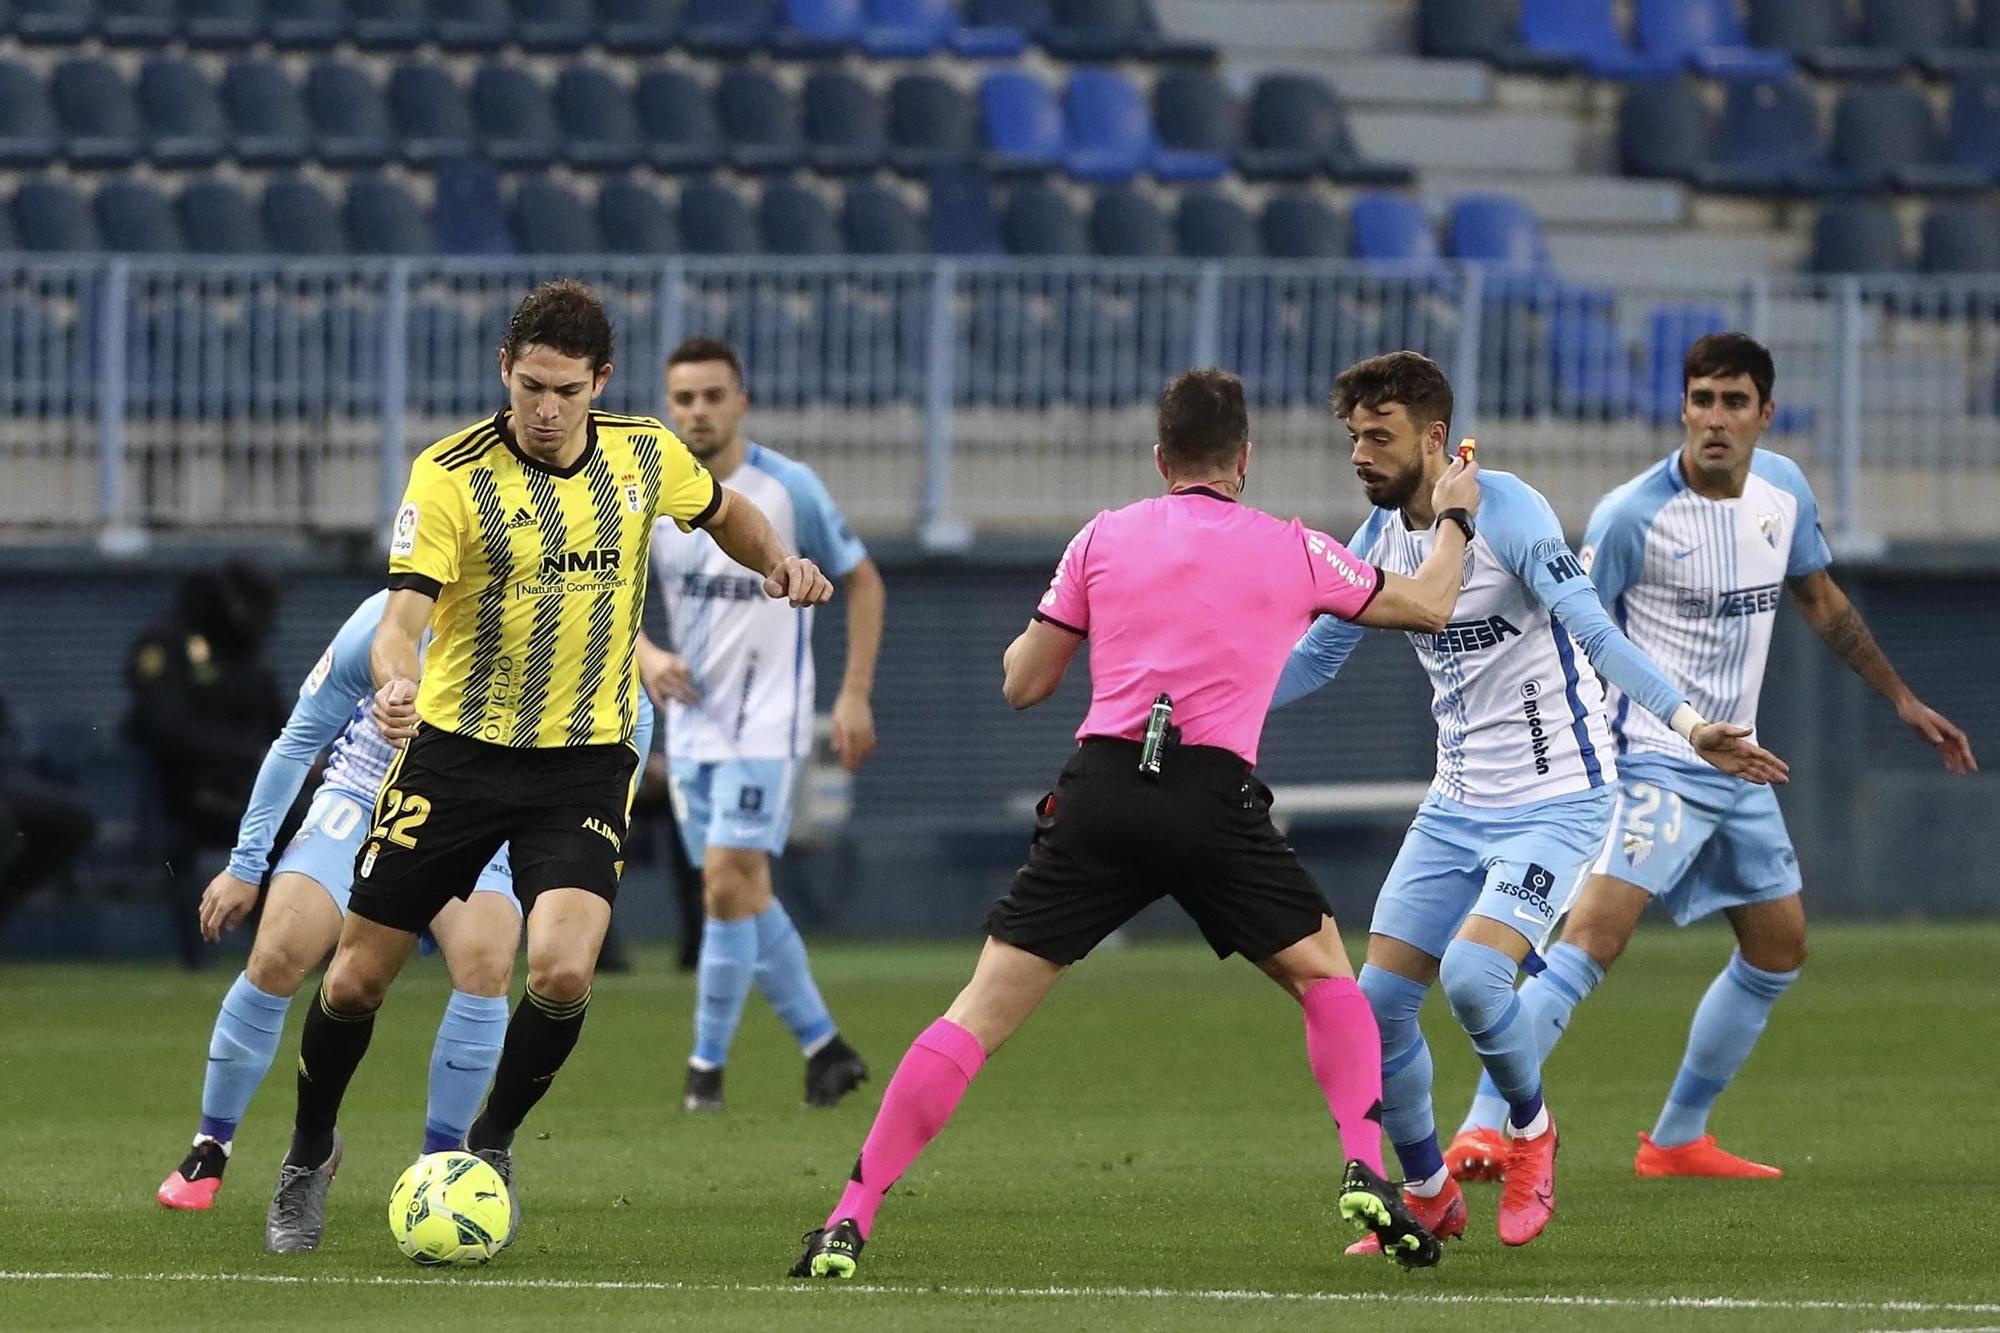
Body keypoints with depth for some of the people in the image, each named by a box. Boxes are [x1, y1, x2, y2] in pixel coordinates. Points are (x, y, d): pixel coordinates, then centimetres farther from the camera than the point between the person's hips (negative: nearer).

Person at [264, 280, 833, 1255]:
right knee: (357, 979, 2)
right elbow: (403, 615, -22)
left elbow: (725, 513, 21)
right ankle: (309, 1156, 30)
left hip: (585, 761, 1)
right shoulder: (451, 476, -13)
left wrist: (778, 561, 1)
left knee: (561, 973, -21)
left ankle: (491, 1145, 7)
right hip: (455, 751, -1)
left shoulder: (645, 457, -1)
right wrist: (395, 684, -44)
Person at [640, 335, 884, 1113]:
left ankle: (707, 1065, -7)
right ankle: (825, 1047, 22)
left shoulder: (788, 490, -10)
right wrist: (646, 657, -12)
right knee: (744, 898, 9)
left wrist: (855, 695, -6)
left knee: (728, 886, -15)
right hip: (692, 725, 5)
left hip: (766, 725, -5)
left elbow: (861, 581, 0)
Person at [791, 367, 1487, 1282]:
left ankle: (850, 1219, -7)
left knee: (982, 1010, 1)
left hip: (1100, 789, 1)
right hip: (1215, 801, -1)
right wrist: (1455, 520, 45)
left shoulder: (1104, 537, 12)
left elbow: (1022, 684, 16)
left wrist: (1032, 631, 37)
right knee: (1324, 974, 21)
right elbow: (1427, 606, 27)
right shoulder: (1291, 551, 12)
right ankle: (1365, 1175, 3)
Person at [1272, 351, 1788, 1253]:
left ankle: (1530, 1130, 3)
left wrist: (1687, 722, -41)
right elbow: (1312, 659, 18)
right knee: (1377, 1000, -2)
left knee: (1471, 974, -26)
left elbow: (1593, 630, -28)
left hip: (1553, 804, -7)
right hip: (1455, 807, 7)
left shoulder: (1505, 511, -18)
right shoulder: (1382, 537, 5)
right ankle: (1428, 1195, 20)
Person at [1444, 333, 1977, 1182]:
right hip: (1654, 760, -8)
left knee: (1779, 949, 14)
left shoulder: (1783, 489, 4)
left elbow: (1821, 603, 19)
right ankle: (1480, 1131, -29)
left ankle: (1677, 1140, 26)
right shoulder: (1633, 515, -16)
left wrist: (1902, 700, 23)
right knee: (1595, 932, -24)